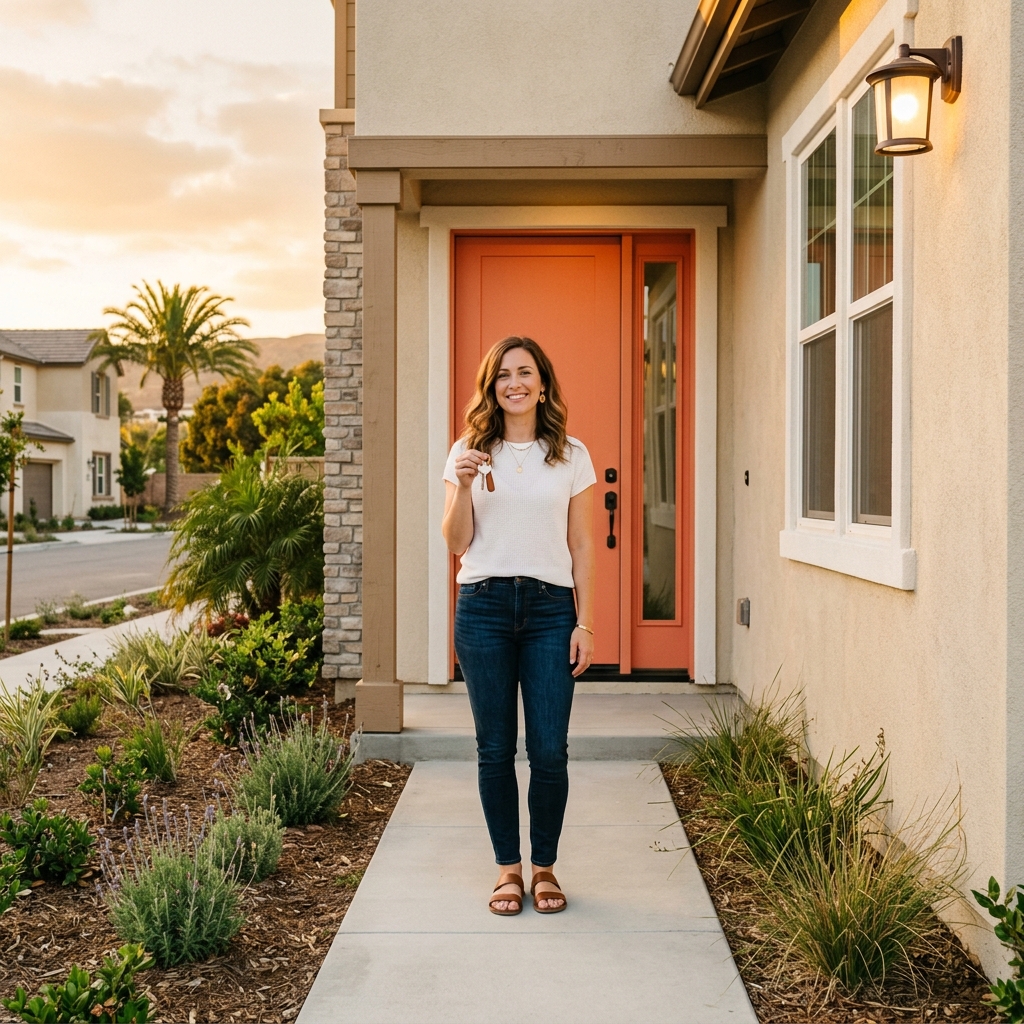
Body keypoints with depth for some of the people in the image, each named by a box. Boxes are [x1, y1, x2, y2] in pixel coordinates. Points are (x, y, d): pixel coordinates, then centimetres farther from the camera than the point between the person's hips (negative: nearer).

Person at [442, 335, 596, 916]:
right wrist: (464, 486, -14)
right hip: (484, 607, 0)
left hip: (551, 608, 0)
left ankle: (545, 866, 17)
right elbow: (457, 543, 2)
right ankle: (508, 868, 19)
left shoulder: (571, 456, 6)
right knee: (496, 749, 5)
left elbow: (583, 547, 6)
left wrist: (585, 623, 0)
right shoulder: (469, 453, 6)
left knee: (550, 750, -1)